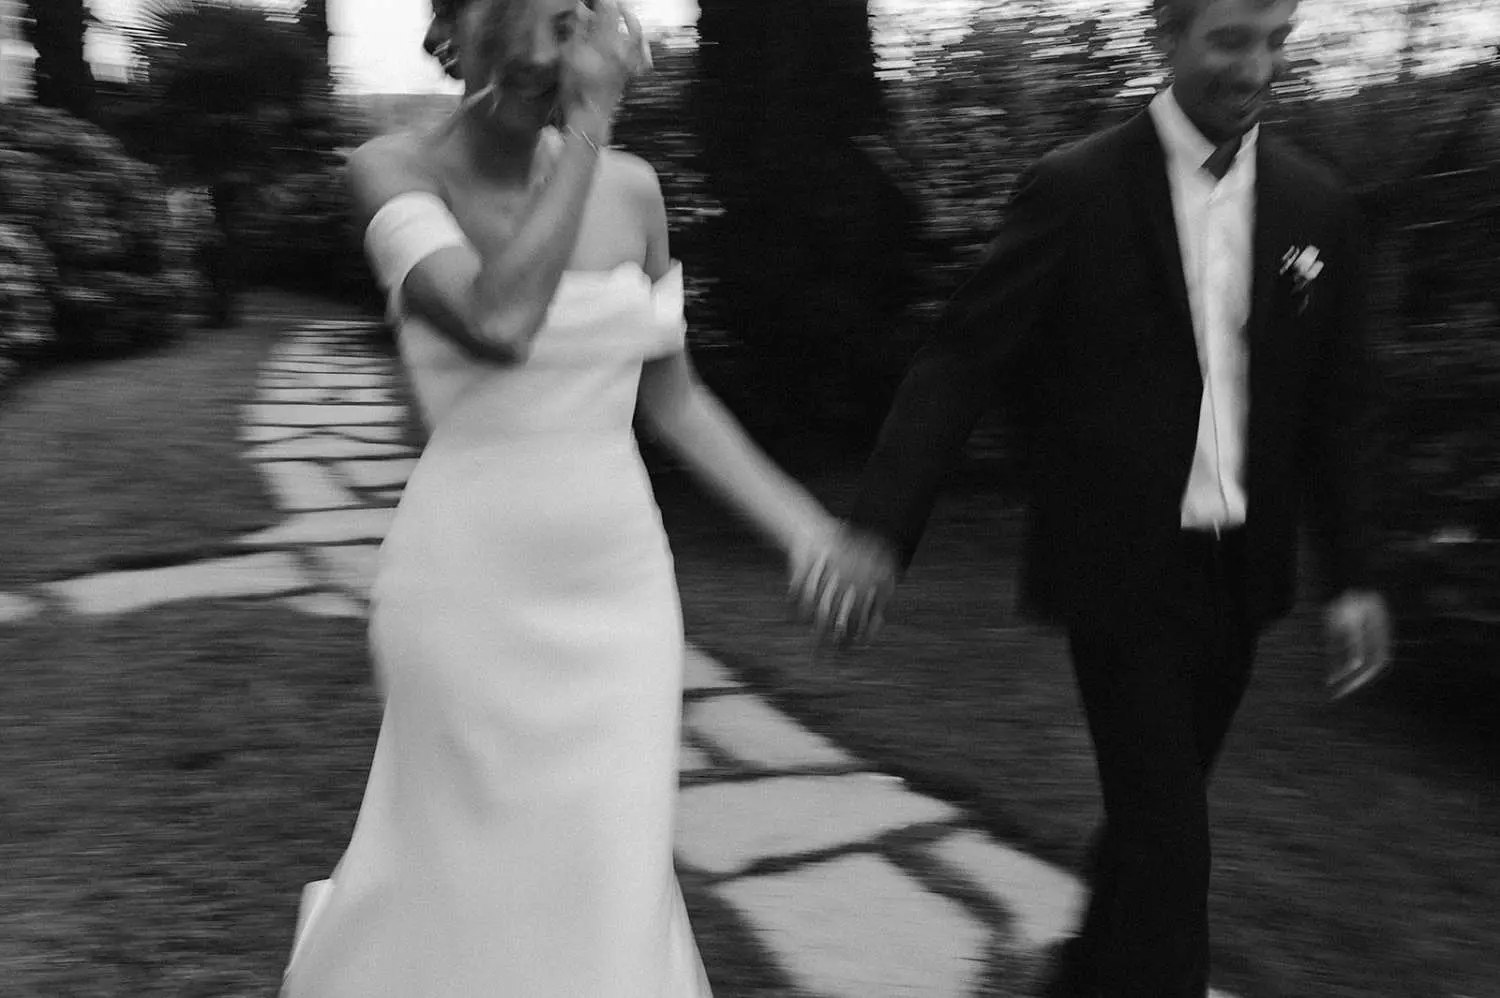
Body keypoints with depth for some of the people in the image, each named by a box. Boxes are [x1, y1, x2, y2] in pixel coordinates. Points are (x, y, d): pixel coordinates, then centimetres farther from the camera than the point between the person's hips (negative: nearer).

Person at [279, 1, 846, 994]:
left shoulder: (632, 187, 3)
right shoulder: (398, 170, -10)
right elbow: (497, 324, -28)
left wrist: (802, 526, 3)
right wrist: (590, 123, -22)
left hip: (618, 587, 4)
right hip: (473, 589, -4)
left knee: (612, 884, 9)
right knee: (480, 883, 8)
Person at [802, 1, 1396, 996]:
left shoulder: (1318, 206, 4)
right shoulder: (1076, 188, -10)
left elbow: (1337, 407, 8)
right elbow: (962, 363, -12)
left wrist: (1354, 575, 4)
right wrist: (881, 531, -21)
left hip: (1240, 576, 5)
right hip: (1122, 571, -5)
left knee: (1156, 812, 18)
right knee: (1166, 836, -5)